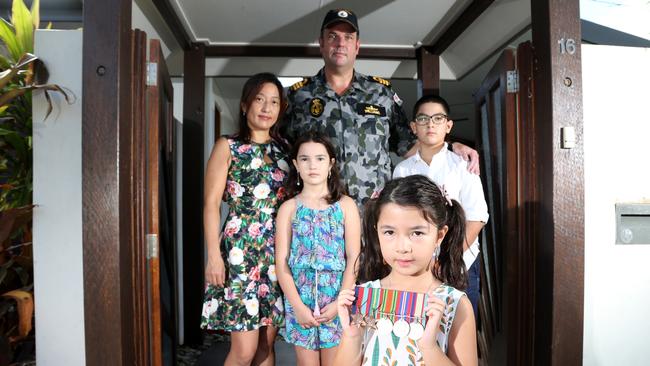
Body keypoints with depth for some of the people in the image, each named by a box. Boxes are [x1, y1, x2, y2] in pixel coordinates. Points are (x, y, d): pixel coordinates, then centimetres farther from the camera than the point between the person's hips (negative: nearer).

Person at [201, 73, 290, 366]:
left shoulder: (284, 148, 11)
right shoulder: (228, 147, 0)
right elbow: (211, 204, -4)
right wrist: (214, 255, -11)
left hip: (278, 251, 4)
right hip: (240, 250, -4)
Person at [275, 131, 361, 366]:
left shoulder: (345, 205, 0)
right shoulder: (289, 208, 2)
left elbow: (354, 258, -4)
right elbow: (281, 261, -2)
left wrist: (340, 302, -11)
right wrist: (298, 305, -10)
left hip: (337, 298, 0)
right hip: (300, 298, 1)